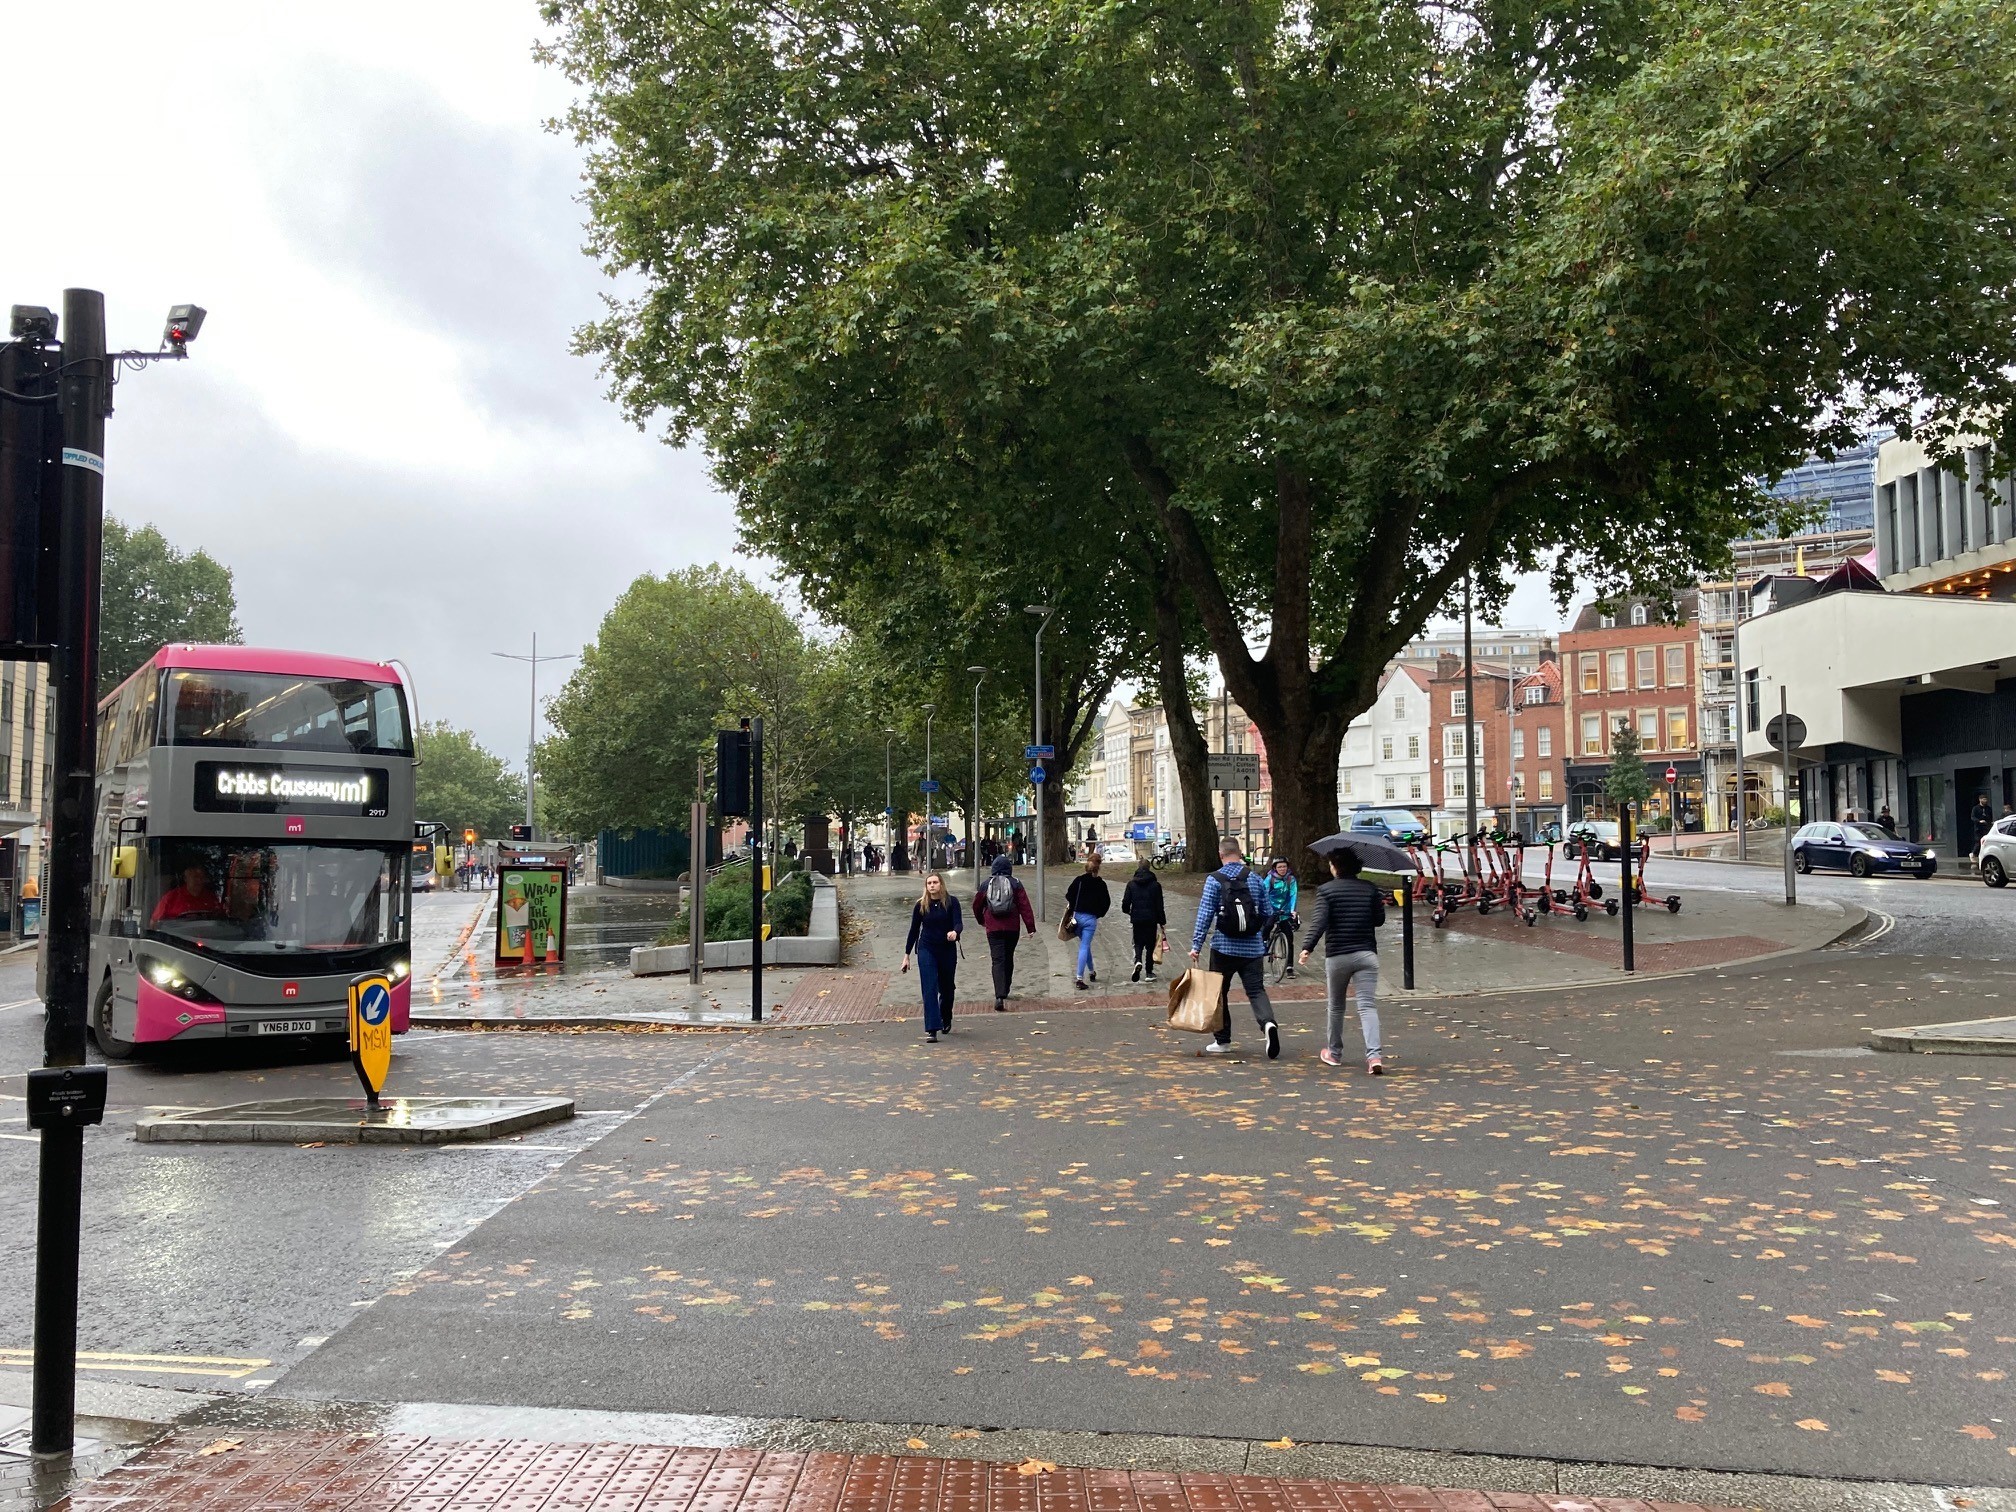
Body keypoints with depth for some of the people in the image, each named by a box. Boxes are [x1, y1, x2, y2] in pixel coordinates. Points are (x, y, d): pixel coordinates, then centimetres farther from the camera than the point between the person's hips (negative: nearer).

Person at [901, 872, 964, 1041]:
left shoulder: (951, 902, -4)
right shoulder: (920, 905, 0)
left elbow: (959, 923, -15)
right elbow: (914, 930, 7)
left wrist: (955, 932, -39)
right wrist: (907, 955, 8)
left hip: (948, 951, 0)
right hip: (926, 951, 0)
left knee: (946, 988, 15)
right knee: (930, 989, -10)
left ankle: (946, 1020, 41)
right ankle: (931, 1029, -14)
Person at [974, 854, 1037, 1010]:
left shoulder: (986, 885, 3)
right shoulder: (1015, 884, -1)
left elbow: (976, 905, 14)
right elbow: (1025, 906, -7)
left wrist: (981, 921, 32)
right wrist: (1031, 927, -7)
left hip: (993, 929, -1)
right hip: (1012, 927, 1)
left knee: (998, 960, -6)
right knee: (1008, 959, 18)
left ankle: (1000, 996, -23)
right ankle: (1004, 991, 31)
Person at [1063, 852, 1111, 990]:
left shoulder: (1079, 880, -2)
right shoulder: (1101, 884, -1)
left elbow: (1069, 896, -8)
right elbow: (1106, 902, 0)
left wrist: (1071, 912, 4)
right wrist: (1098, 914, 12)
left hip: (1078, 916, 2)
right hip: (1091, 919, -2)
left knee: (1085, 945, 21)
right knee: (1084, 947, -2)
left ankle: (1091, 972, 33)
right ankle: (1080, 978, -9)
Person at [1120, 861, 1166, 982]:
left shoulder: (1131, 884, -1)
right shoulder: (1155, 885, -3)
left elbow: (1125, 903, -2)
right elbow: (1159, 906, -4)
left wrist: (1128, 912, 21)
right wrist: (1162, 922, 3)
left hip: (1137, 919, 1)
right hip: (1151, 919, -1)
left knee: (1138, 943, 13)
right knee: (1150, 944, 8)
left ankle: (1138, 961, -16)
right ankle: (1149, 972, 9)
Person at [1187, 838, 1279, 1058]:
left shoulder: (1214, 880, -5)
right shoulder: (1256, 880, 6)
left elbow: (1205, 914, -10)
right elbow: (1266, 915, 12)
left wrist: (1196, 945, -8)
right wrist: (1263, 942, 26)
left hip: (1224, 947, -2)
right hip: (1253, 948, 2)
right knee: (1256, 990, 3)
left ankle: (1222, 1041, 16)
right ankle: (1268, 1023, -26)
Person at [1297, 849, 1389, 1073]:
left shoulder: (1326, 890, -4)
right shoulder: (1370, 889, 5)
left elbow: (1319, 921, -16)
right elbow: (1379, 919, 11)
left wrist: (1307, 946, -20)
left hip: (1337, 956, -1)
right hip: (1366, 954, 2)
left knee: (1336, 1006, 16)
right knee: (1367, 1005, -6)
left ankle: (1334, 1052, 29)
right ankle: (1374, 1055, -22)